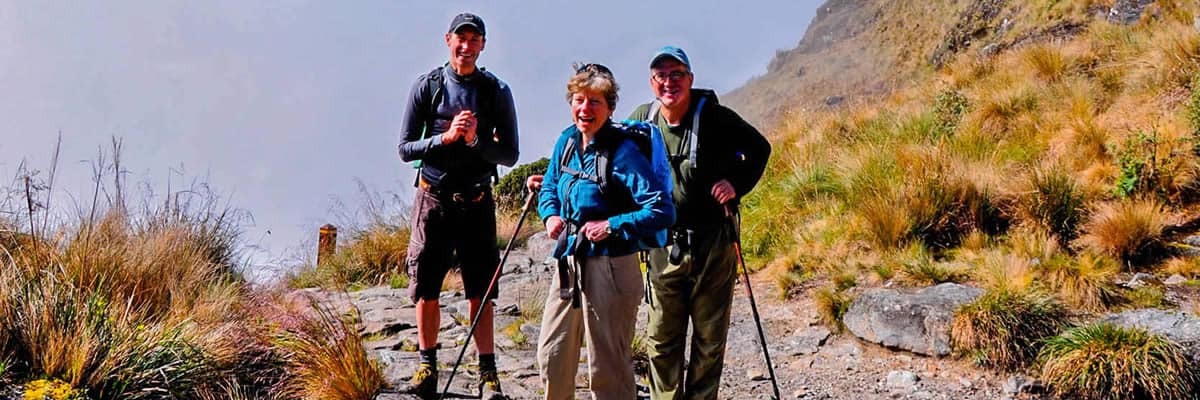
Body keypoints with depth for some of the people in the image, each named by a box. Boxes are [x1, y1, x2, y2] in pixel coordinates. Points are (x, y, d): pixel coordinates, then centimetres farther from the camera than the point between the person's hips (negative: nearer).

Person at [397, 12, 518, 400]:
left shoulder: (497, 91, 2)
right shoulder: (427, 85, 1)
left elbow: (510, 154, 1)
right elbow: (405, 148, 0)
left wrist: (476, 140, -17)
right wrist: (445, 138, -16)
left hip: (476, 201, 0)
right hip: (433, 196, 0)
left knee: (481, 292, 1)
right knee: (426, 288, 4)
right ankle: (427, 367, 18)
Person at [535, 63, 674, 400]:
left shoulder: (623, 152, -17)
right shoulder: (568, 140, 4)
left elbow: (662, 211, -22)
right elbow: (549, 187, 21)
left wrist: (611, 226, -22)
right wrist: (550, 215, 1)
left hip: (610, 270, -7)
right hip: (568, 262, 7)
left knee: (607, 366, 5)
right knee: (552, 355, 16)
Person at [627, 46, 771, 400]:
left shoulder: (714, 116, -9)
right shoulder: (642, 118, 1)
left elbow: (759, 148, 5)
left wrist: (737, 185, -9)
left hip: (713, 243, -2)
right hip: (664, 245, 3)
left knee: (710, 338, 9)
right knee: (662, 339, 8)